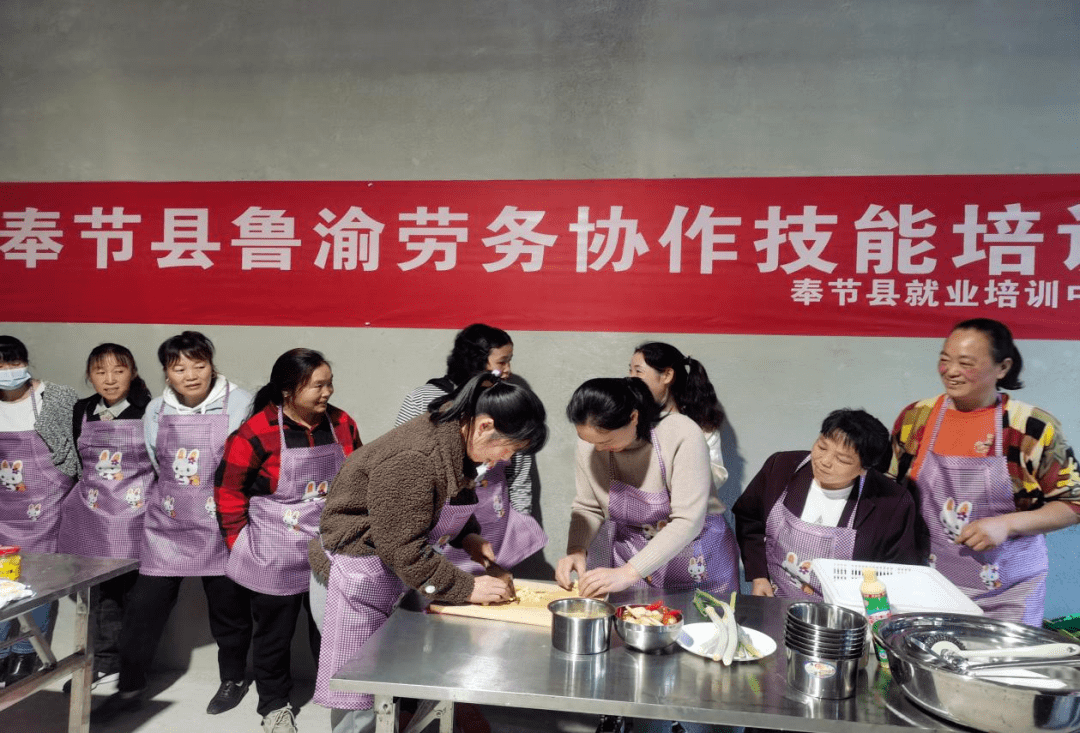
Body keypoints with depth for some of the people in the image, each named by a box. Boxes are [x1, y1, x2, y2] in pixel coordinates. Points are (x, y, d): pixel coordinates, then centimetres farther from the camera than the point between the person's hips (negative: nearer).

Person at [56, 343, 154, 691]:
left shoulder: (149, 411, -8)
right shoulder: (82, 411, 6)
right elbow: (78, 460, 18)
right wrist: (91, 492, 16)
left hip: (136, 516, -4)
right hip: (94, 514, 4)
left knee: (135, 588, 4)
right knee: (100, 588, 9)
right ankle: (105, 662, 23)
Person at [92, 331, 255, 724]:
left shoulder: (239, 404, -10)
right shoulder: (156, 410, 2)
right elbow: (154, 464, 17)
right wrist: (165, 499, 15)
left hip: (221, 526, -3)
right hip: (167, 525, 3)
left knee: (228, 604, 10)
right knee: (144, 605, 5)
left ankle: (234, 678, 33)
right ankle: (130, 688, 25)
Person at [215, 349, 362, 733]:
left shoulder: (342, 424, -3)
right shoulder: (257, 433, -17)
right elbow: (228, 489, -8)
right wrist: (240, 540, -6)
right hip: (275, 558, -3)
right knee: (274, 633, 14)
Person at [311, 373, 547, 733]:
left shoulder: (455, 441, -2)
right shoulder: (413, 458, -31)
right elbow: (404, 549, -27)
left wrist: (468, 536, 1)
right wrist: (468, 588, -20)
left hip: (394, 578, 9)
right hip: (353, 580, -9)